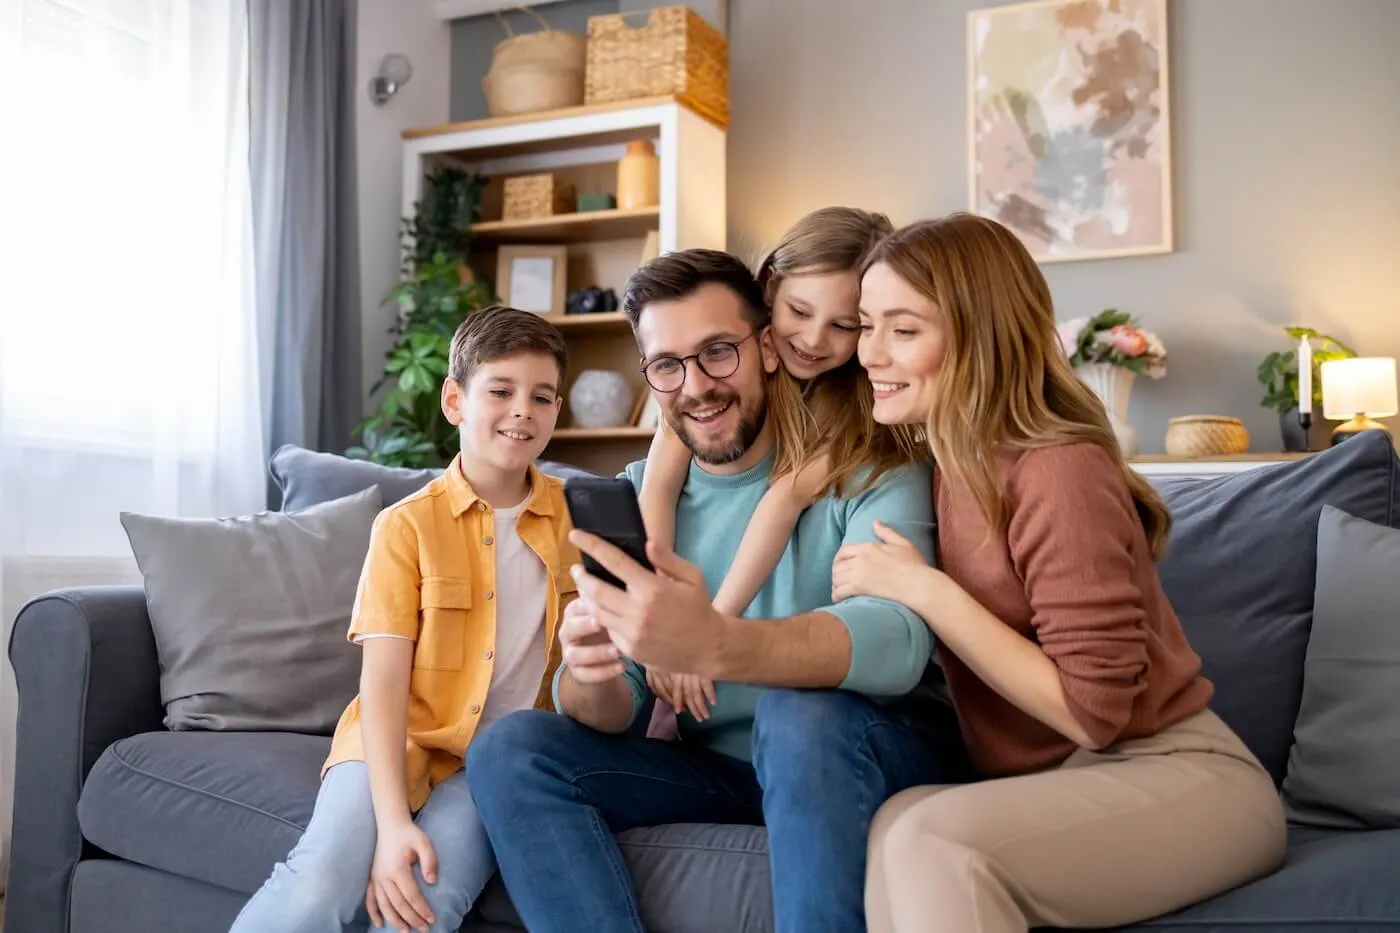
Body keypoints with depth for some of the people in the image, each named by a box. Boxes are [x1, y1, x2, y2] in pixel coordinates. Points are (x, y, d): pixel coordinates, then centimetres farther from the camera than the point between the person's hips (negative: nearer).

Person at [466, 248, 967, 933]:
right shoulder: (637, 496, 2)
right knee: (510, 753, -15)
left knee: (800, 712, -36)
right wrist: (591, 678, -30)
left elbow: (895, 640, -31)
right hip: (716, 769, 4)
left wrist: (715, 648, -49)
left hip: (875, 755, -4)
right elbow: (614, 715, -4)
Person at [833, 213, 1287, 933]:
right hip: (1047, 788, 6)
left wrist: (922, 589, -20)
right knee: (895, 826, -26)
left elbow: (1095, 710, -18)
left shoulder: (1057, 470, -17)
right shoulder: (952, 464, 6)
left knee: (932, 838, -32)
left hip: (1176, 778, -6)